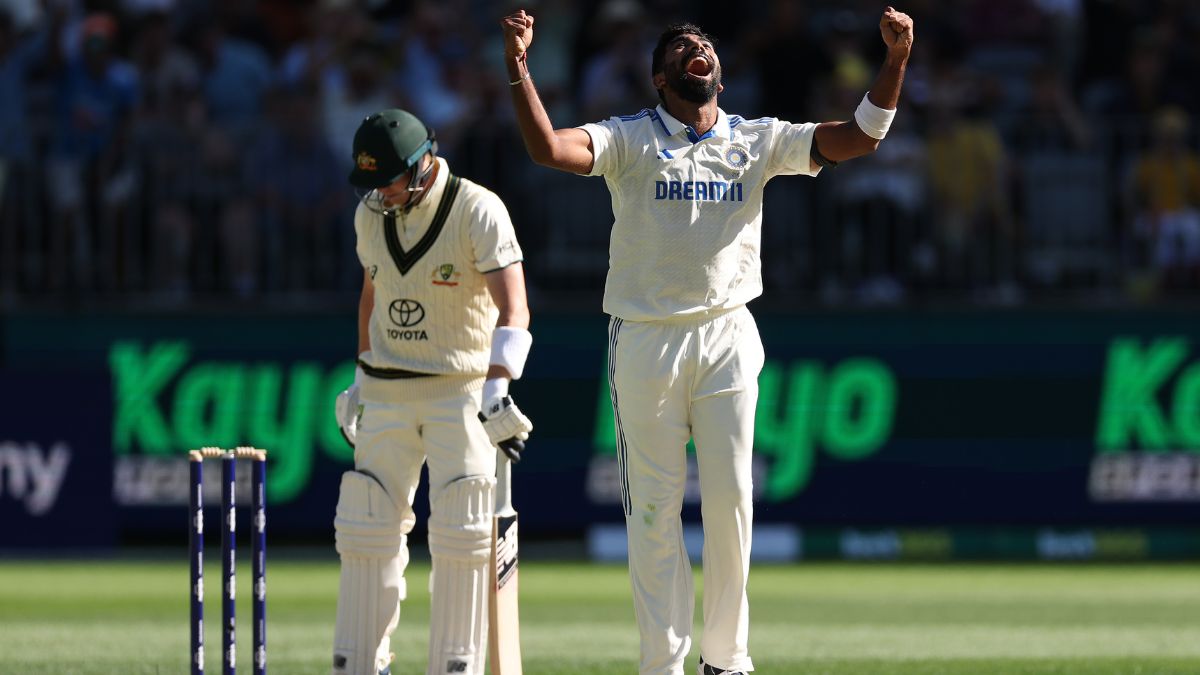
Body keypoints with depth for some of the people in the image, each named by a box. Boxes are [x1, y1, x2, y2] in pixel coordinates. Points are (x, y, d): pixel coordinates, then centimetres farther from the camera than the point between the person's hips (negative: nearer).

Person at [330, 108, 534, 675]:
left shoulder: (478, 212, -16)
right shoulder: (372, 214, 2)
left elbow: (513, 310, -24)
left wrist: (496, 391, -35)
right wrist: (361, 379, 17)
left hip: (462, 389, -5)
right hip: (387, 393, 5)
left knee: (461, 534, -8)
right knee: (369, 528, 4)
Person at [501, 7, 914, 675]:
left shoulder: (759, 141, 8)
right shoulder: (629, 139, 0)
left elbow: (859, 138, 0)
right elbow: (549, 147, -16)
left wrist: (896, 60, -13)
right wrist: (518, 68, -30)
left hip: (728, 339, 2)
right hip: (646, 341, -2)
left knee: (731, 500, 2)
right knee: (654, 507, 0)